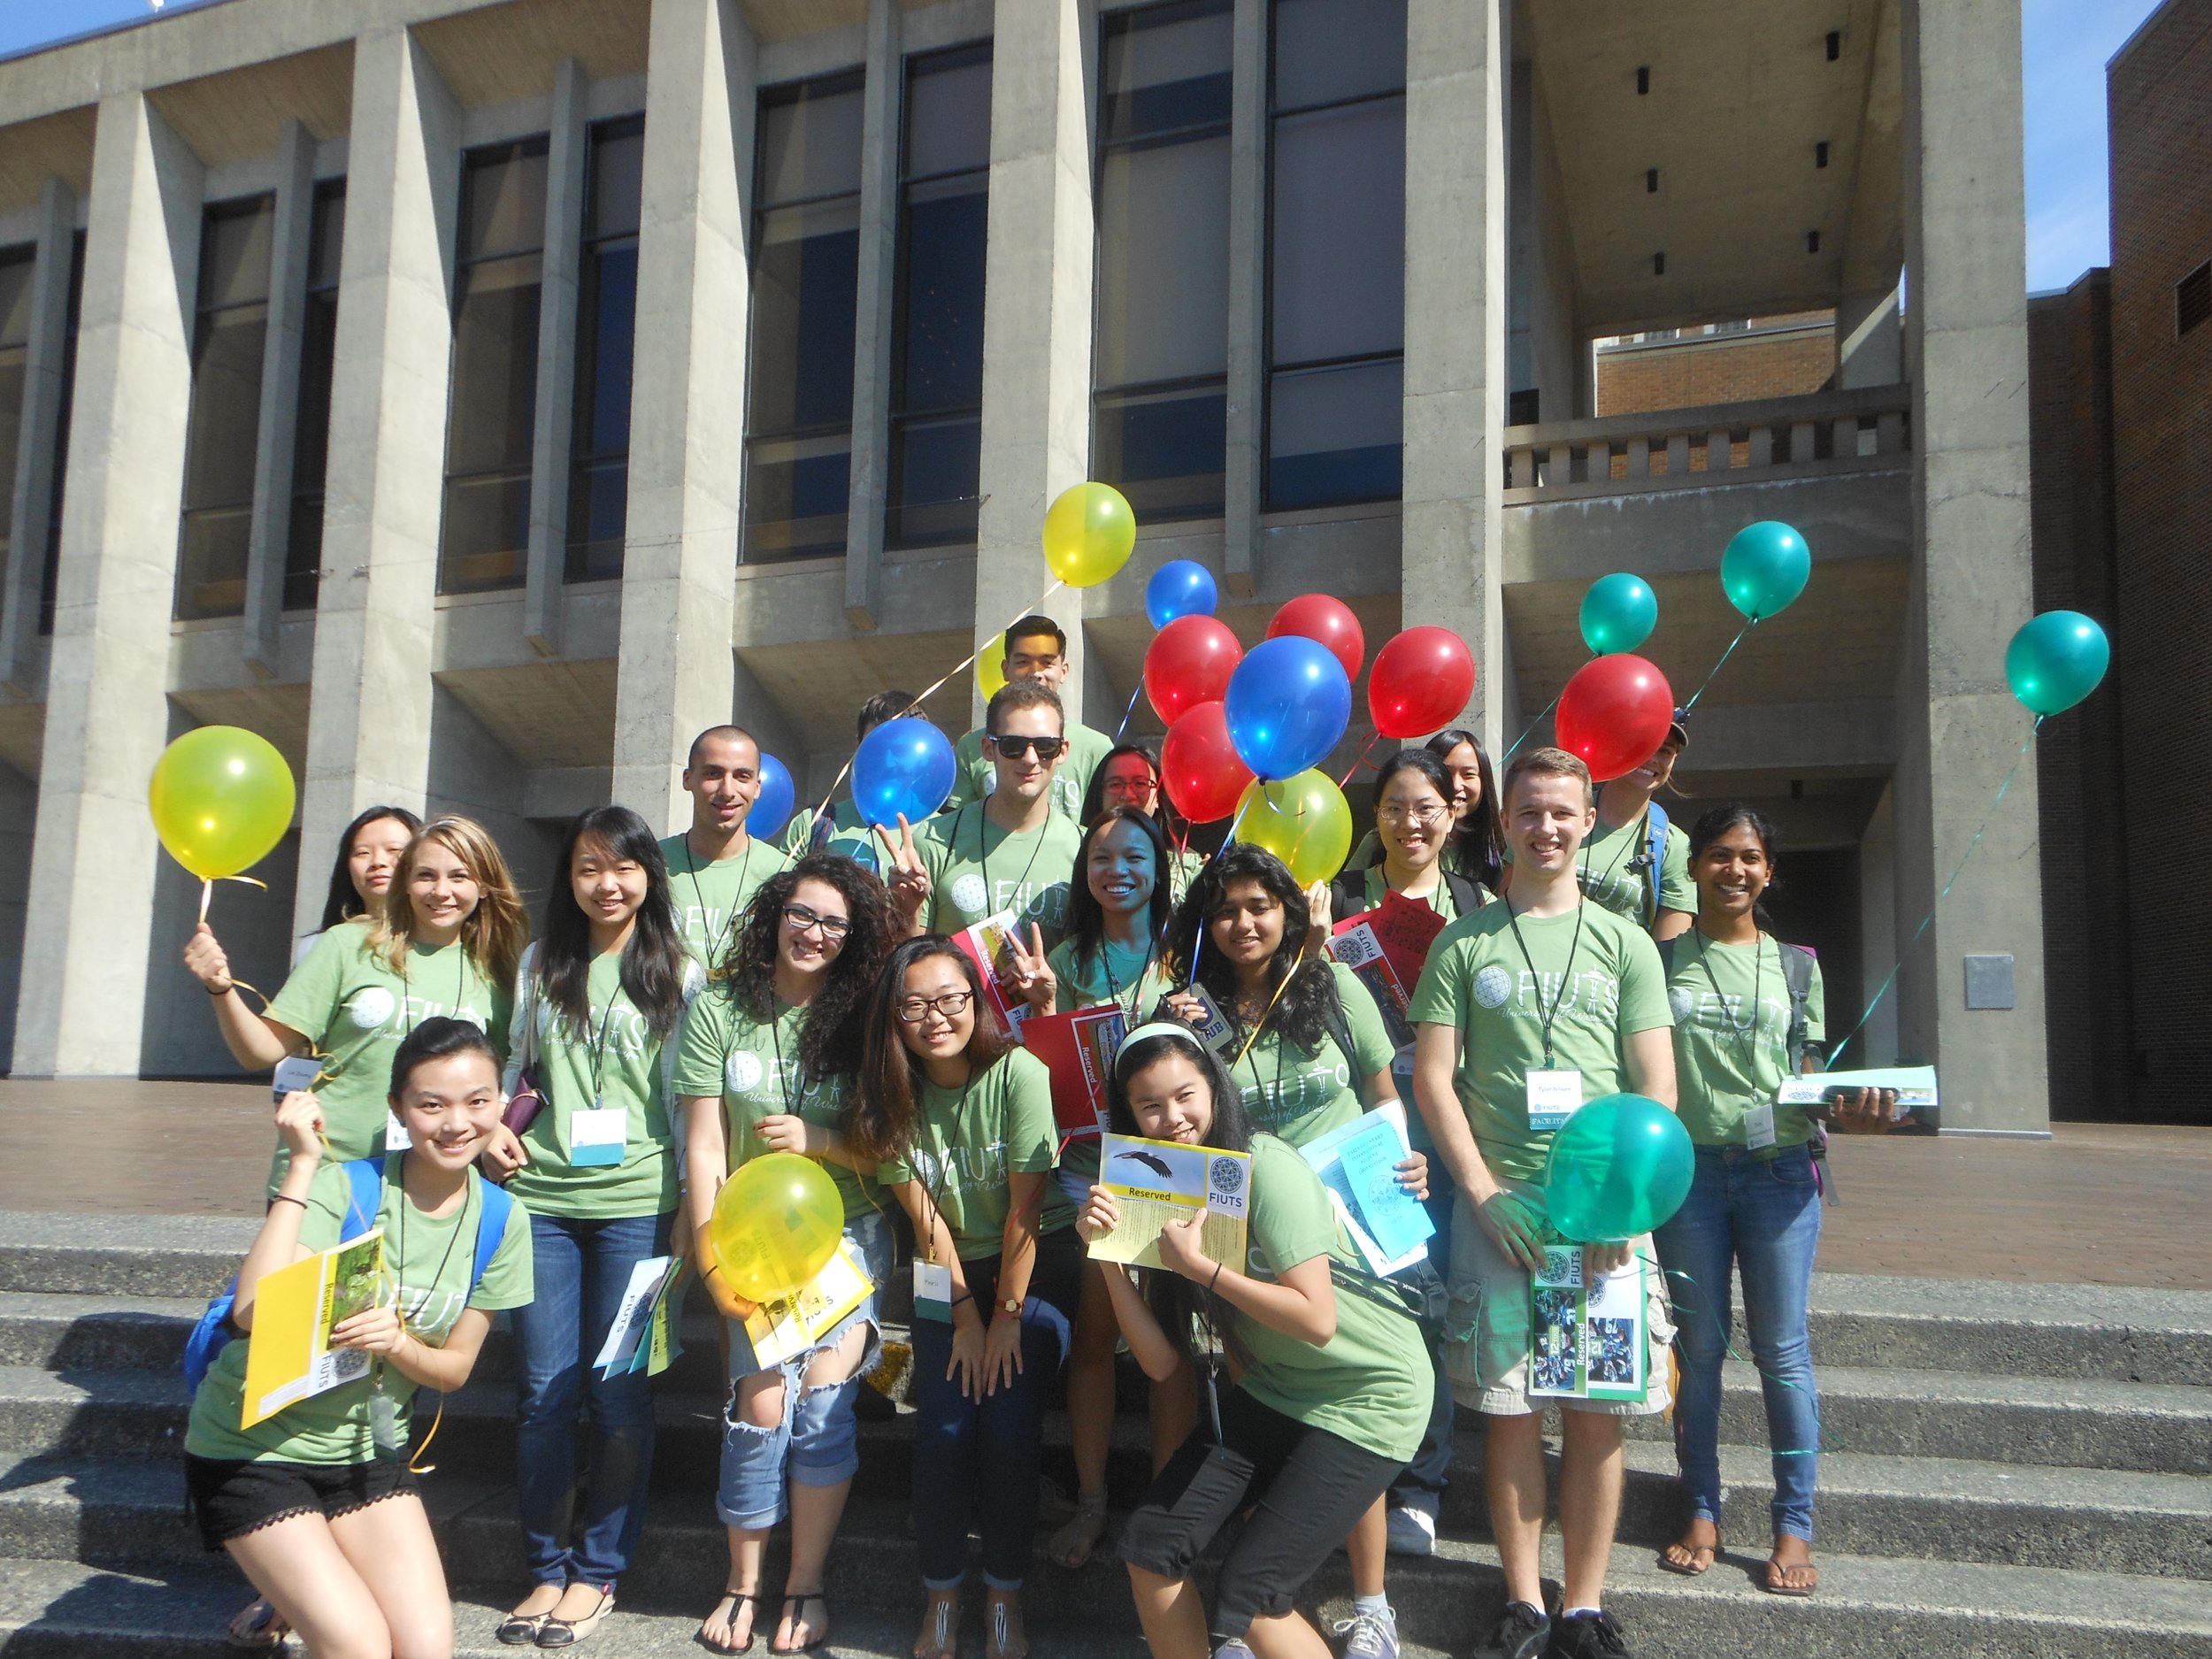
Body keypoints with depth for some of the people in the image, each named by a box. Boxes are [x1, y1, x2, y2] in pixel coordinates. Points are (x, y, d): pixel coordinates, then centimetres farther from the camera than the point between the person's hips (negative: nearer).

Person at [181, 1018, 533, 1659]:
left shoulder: (500, 1222, -6)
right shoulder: (342, 1187, -19)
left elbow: (455, 1367, 2)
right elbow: (254, 1312, -33)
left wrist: (397, 1343, -20)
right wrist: (301, 1165, -31)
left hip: (369, 1448, 5)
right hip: (253, 1445, -4)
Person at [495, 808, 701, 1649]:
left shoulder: (677, 973, 4)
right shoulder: (541, 964, 12)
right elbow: (513, 1066, 20)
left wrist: (695, 1204, 0)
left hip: (635, 1201, -2)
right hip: (541, 1196, 3)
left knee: (619, 1391, 1)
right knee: (543, 1389, 5)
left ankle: (598, 1571, 15)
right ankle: (546, 1569, 18)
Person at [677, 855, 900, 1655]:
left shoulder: (860, 1019, 1)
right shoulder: (720, 1012, 0)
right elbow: (703, 1149, -2)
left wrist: (818, 1139, -17)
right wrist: (712, 1252, -11)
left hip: (847, 1235, 0)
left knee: (824, 1401, -12)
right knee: (763, 1404, -12)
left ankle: (805, 1587, 7)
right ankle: (743, 1583, 11)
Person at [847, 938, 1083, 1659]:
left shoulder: (1018, 1074, -21)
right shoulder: (894, 1094, -9)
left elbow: (1025, 1208, -17)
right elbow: (927, 1219, -7)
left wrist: (1008, 1317, -13)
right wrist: (966, 1317, -9)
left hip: (1037, 1265, -3)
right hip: (949, 1276, 3)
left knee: (1008, 1429, -14)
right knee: (942, 1431, -10)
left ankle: (1004, 1597, 7)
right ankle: (941, 1596, 11)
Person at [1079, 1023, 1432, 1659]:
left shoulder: (1267, 1168, -21)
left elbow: (1317, 1319, -25)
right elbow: (1162, 1362, -6)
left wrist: (1200, 1265, -25)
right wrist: (1109, 1255, -16)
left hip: (1366, 1394, -7)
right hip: (1272, 1389, 7)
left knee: (1245, 1599, -10)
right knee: (1149, 1546, -1)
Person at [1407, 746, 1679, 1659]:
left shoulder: (1625, 944, 9)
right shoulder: (1463, 945, 7)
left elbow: (1657, 1088, 5)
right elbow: (1432, 1079, 3)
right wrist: (1486, 1192, -8)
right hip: (1495, 1204, 0)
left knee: (1598, 1412, 3)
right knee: (1508, 1406, 3)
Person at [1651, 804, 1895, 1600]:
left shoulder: (1795, 965, 9)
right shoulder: (1661, 959, 4)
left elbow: (1806, 1078, 11)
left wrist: (1849, 1113, -9)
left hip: (1778, 1167, 1)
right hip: (1686, 1167, 0)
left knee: (1782, 1350, 2)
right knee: (1697, 1346, 7)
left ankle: (1794, 1526, 12)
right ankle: (1702, 1511, 20)